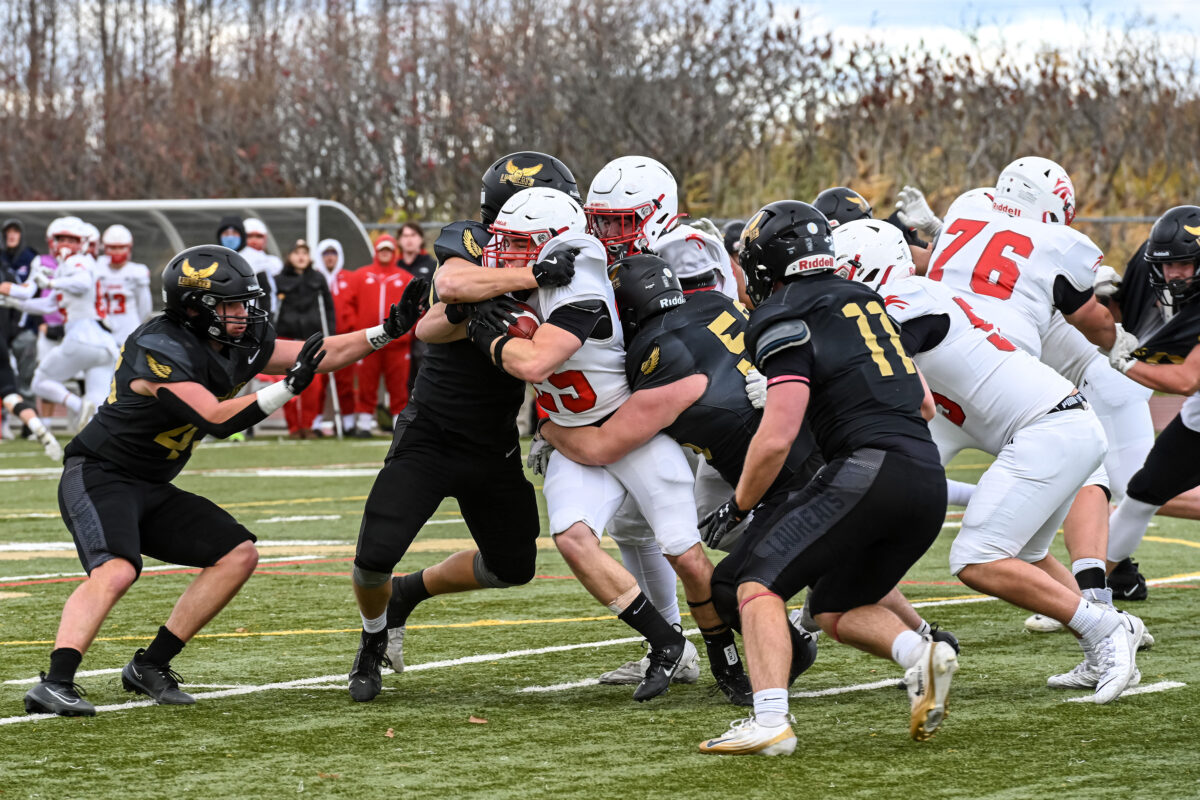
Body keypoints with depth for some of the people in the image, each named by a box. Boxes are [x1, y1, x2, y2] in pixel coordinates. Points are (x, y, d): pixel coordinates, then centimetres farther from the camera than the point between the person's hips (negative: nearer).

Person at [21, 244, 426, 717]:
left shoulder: (241, 345, 4)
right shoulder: (161, 349, -23)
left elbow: (322, 356, 11)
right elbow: (217, 419, -30)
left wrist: (387, 331, 1)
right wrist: (288, 387, -32)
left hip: (152, 490, 9)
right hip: (99, 477, -9)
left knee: (238, 555, 3)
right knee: (115, 571, -31)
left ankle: (150, 666, 5)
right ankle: (54, 685, -39)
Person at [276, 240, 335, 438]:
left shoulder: (318, 279, 11)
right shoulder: (280, 280, 5)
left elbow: (328, 308, 14)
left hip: (312, 337, 1)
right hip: (287, 336, -1)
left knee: (312, 384, -6)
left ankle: (307, 425, 6)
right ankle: (293, 427, 7)